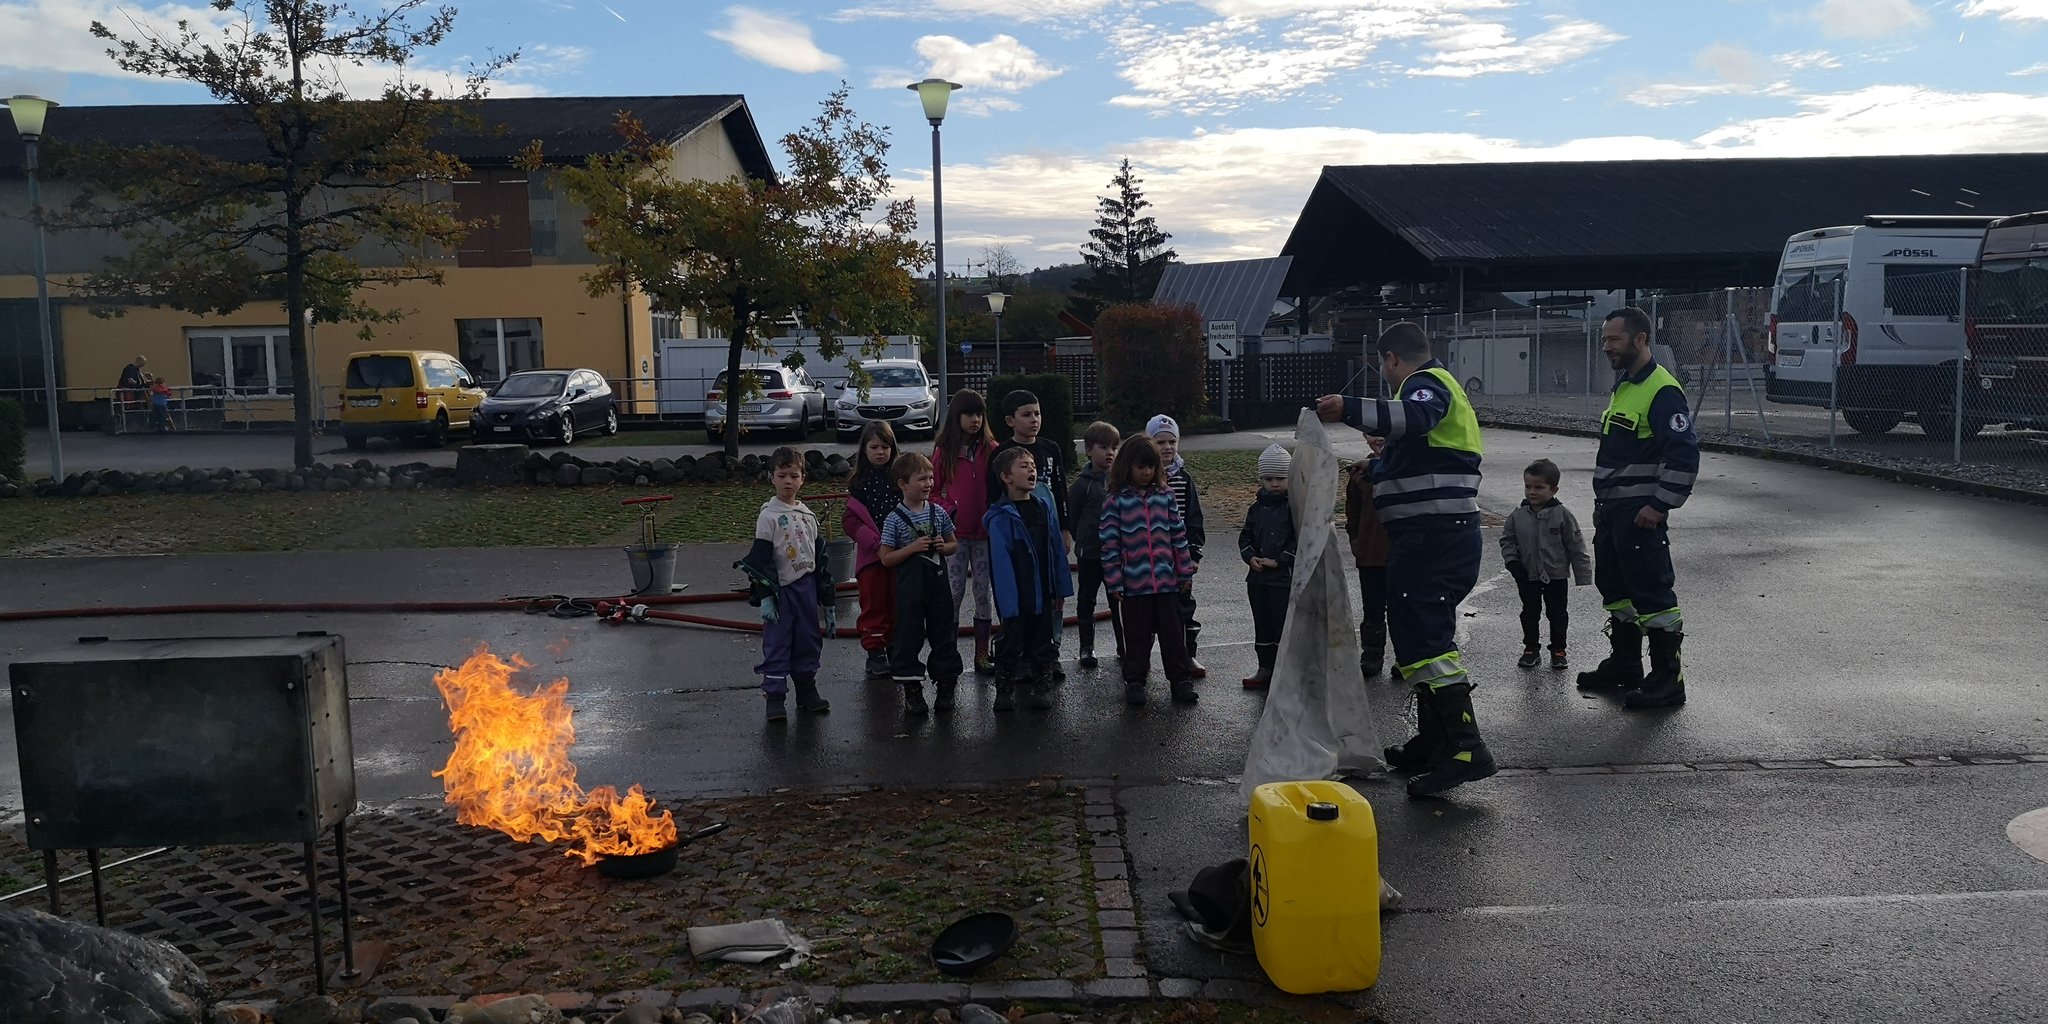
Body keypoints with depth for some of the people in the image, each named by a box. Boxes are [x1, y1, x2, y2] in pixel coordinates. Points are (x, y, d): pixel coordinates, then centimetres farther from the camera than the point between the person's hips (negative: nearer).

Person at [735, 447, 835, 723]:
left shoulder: (808, 515, 9)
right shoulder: (768, 516, -7)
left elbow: (821, 557, 14)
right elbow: (760, 558, -10)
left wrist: (827, 601, 14)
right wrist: (764, 597, -17)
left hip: (807, 587, 5)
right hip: (780, 589, -5)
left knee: (809, 641, 11)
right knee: (777, 643, -2)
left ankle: (807, 691, 24)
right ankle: (775, 697, 5)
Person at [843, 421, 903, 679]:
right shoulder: (859, 482, 3)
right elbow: (850, 520, -3)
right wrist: (875, 543, -15)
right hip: (871, 554, 0)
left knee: (899, 603, 7)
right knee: (874, 604, 3)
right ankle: (875, 653, 11)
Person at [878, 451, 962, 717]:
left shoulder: (938, 512, 4)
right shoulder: (894, 519, -7)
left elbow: (954, 544, 15)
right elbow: (886, 558, -7)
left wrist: (943, 546, -7)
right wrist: (913, 548, -18)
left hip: (938, 583, 4)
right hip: (909, 588, -4)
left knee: (944, 633, 9)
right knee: (909, 636, 2)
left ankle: (945, 686, 21)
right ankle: (912, 691, 12)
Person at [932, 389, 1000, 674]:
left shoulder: (991, 450, 2)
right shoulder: (943, 450, 1)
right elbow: (933, 489, 5)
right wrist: (947, 511, -11)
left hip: (985, 532, 1)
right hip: (955, 532, -1)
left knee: (984, 591, 6)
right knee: (954, 591, -1)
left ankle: (982, 652, 15)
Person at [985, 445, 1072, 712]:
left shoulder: (1045, 506, 2)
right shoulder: (1000, 518, -15)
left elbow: (1057, 549, 8)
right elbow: (1001, 562, -16)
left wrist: (1060, 589, 8)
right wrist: (1008, 603, -19)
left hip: (1043, 592, 5)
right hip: (1017, 597, -5)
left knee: (1042, 641, 14)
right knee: (1012, 642, 7)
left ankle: (1042, 686, 27)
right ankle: (1005, 688, 23)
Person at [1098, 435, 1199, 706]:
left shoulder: (1165, 495, 4)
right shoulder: (1115, 501, -5)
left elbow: (1178, 535, 8)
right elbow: (1110, 544, -5)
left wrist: (1186, 571, 7)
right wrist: (1114, 581, -7)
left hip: (1167, 580, 2)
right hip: (1133, 582, -2)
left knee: (1173, 632, 9)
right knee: (1137, 636, 8)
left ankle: (1181, 679, 19)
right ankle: (1134, 682, 20)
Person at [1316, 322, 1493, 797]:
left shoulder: (1429, 383, -8)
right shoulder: (1436, 385, 26)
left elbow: (1414, 417, -34)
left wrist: (1350, 409, -45)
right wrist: (1377, 467, 52)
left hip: (1432, 537, -11)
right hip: (1440, 534, 11)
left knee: (1423, 634, -16)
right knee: (1425, 632, 17)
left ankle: (1465, 747, -19)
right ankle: (1433, 742, 26)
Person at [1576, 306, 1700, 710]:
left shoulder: (1662, 391, -15)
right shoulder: (1623, 388, 17)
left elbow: (1684, 453, -22)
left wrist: (1661, 505, -21)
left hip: (1640, 514, -10)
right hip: (1612, 511, 11)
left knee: (1653, 594, -6)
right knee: (1615, 587, 18)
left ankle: (1668, 679, 2)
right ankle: (1624, 665, 30)